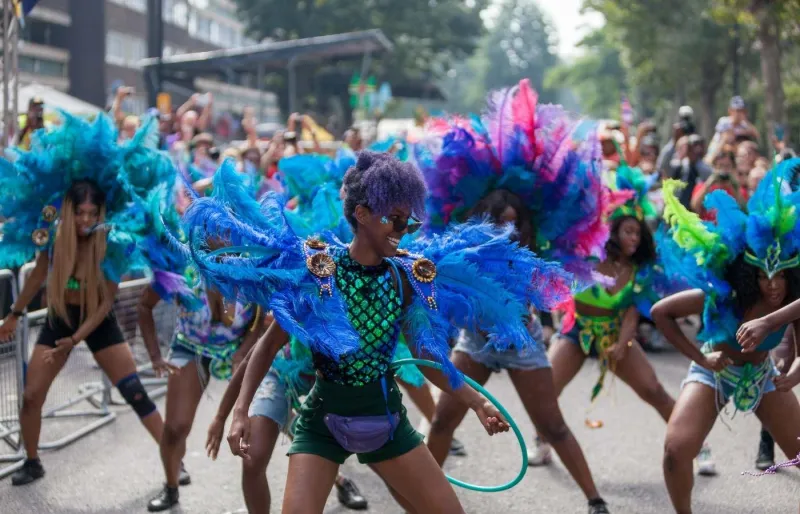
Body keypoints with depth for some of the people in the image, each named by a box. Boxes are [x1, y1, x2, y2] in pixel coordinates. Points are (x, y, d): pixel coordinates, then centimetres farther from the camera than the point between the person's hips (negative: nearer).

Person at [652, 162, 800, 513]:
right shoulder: (721, 297, -30)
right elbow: (660, 312, -21)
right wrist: (699, 358, -21)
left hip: (760, 375, 3)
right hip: (714, 373, -2)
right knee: (676, 449, -20)